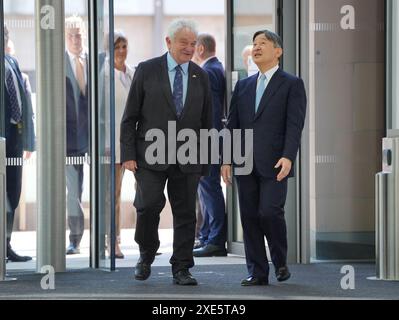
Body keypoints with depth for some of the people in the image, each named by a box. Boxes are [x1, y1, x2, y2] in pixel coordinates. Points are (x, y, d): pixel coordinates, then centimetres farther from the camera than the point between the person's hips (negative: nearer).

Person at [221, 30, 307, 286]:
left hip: (274, 163, -5)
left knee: (270, 212, -14)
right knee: (250, 217, 2)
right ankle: (258, 272, 7)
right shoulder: (243, 86, 17)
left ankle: (281, 262, 9)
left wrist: (288, 157, -19)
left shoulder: (292, 84, 2)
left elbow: (294, 124, -7)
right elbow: (232, 124, 15)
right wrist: (227, 159, 7)